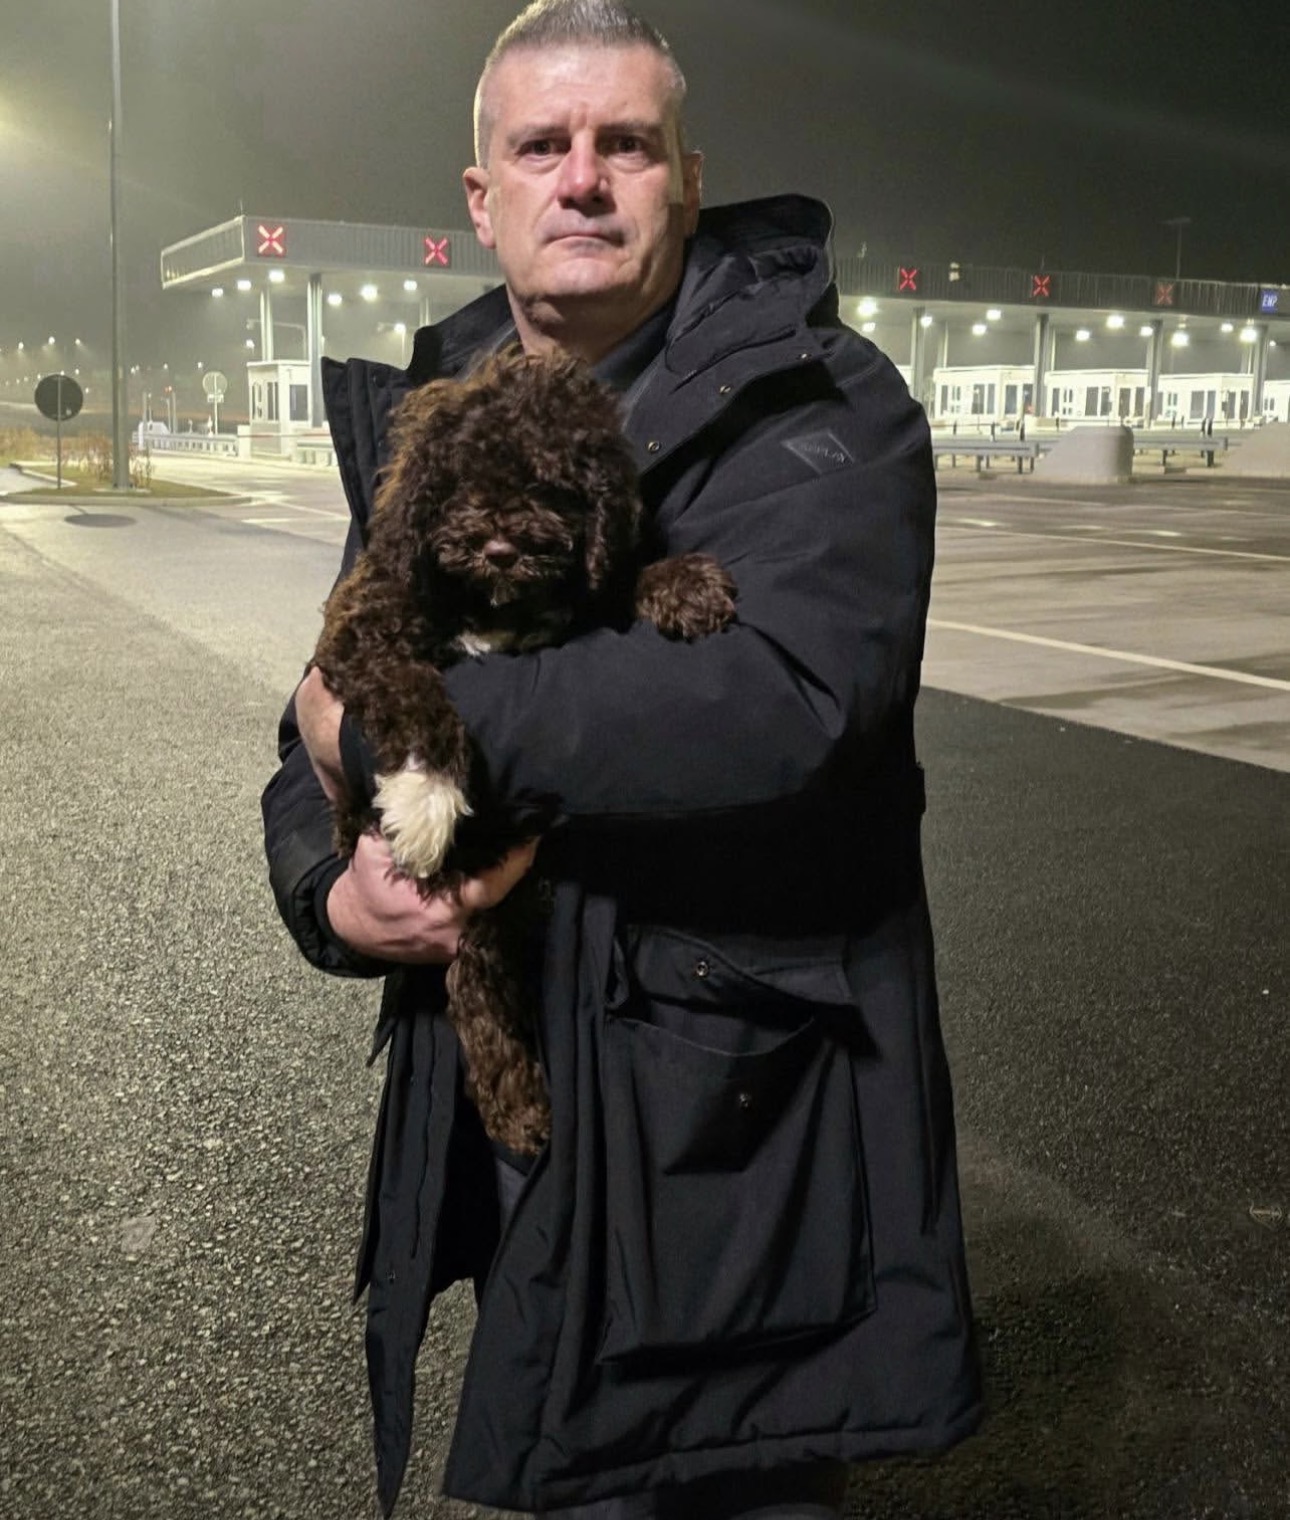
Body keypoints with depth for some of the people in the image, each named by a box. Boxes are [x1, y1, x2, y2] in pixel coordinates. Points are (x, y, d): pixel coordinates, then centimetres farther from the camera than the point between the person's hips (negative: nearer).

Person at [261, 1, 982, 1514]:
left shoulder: (825, 410, -12)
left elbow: (779, 694, -31)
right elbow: (322, 731, 12)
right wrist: (330, 891, -11)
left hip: (745, 1129, -5)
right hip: (497, 1115, 6)